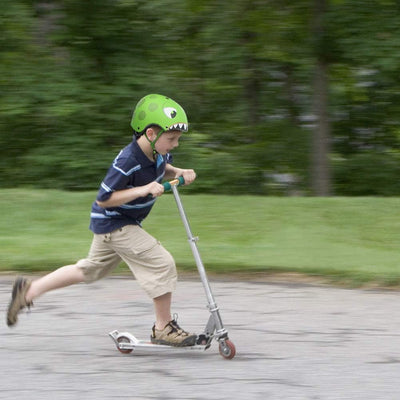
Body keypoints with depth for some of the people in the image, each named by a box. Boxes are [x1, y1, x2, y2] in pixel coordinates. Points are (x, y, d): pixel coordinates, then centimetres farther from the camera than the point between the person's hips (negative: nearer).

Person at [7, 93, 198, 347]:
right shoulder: (127, 162, -31)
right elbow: (103, 199, -27)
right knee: (162, 264, -15)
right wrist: (142, 190, -33)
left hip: (125, 222, 9)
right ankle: (163, 328, -4)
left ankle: (29, 290, 27)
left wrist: (180, 173, -2)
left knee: (90, 270, 20)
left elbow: (161, 169, 20)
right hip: (113, 223, -9)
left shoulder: (157, 152, -5)